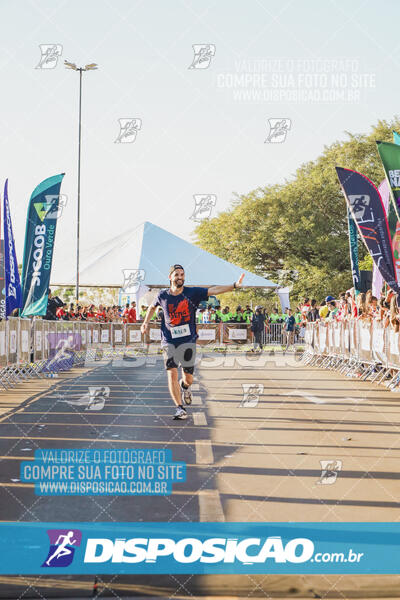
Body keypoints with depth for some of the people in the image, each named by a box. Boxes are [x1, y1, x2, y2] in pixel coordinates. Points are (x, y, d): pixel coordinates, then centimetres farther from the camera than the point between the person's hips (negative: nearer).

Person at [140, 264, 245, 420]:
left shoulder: (192, 293, -3)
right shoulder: (163, 295, 2)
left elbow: (213, 290, -14)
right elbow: (152, 307, 23)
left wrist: (234, 285, -26)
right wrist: (146, 322, 11)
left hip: (188, 340, 0)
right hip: (169, 341, 0)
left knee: (188, 378, 3)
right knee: (172, 373, -13)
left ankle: (184, 386, 41)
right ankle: (179, 408, -4)